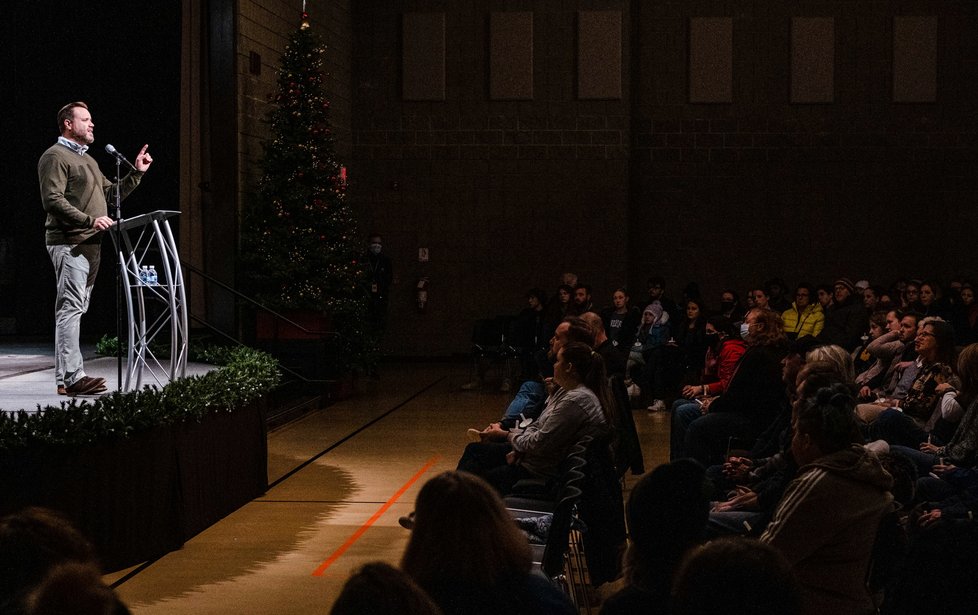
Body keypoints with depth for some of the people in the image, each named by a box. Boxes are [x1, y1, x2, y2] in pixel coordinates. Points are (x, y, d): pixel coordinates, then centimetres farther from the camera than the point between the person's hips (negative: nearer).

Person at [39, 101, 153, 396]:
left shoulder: (87, 159, 25)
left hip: (90, 244, 10)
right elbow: (53, 200, -17)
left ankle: (70, 375, 11)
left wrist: (136, 173, 16)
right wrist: (90, 220, -24)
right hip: (69, 243, -10)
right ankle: (70, 378, -17)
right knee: (71, 307, -14)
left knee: (76, 309, 9)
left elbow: (111, 193, 27)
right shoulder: (55, 156, -6)